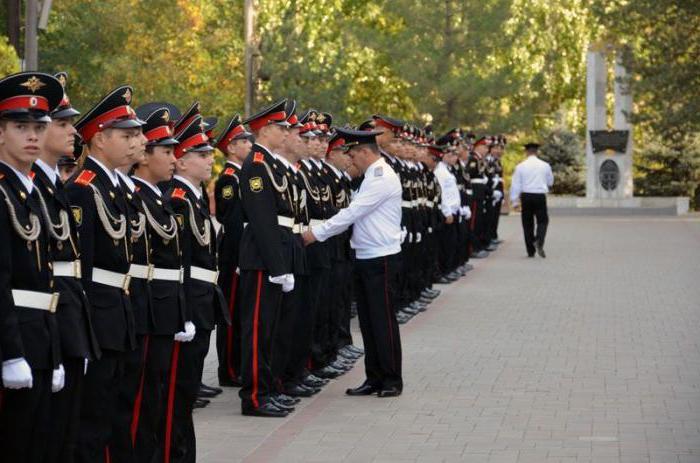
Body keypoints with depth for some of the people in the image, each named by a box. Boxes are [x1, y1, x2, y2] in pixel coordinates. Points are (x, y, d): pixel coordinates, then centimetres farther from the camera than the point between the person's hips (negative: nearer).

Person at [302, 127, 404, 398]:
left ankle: (392, 380, 4)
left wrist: (317, 233, -16)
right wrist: (321, 233, 7)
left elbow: (352, 213, -20)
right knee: (367, 320, 11)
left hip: (381, 259, -10)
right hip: (365, 258, 10)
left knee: (383, 320, -4)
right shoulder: (374, 176, 15)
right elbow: (354, 214, 16)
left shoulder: (382, 178, -16)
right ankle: (374, 378, 16)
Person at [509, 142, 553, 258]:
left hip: (526, 196, 1)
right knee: (543, 220, 9)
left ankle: (531, 251, 10)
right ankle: (539, 241, -18)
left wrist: (514, 201, 3)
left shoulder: (521, 166, -3)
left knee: (527, 223, 8)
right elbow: (550, 182, 13)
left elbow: (515, 184, -3)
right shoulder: (545, 166, -1)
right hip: (540, 196, 0)